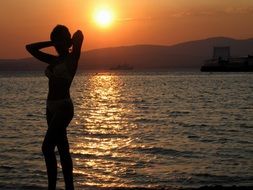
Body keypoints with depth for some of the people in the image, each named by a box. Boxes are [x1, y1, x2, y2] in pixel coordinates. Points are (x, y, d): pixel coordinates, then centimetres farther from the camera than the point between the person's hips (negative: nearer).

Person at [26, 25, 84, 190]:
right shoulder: (54, 60, 13)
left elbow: (79, 34, -19)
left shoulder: (72, 58, -5)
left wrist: (69, 46, 0)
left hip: (63, 108, -8)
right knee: (63, 150, 9)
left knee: (47, 147, -16)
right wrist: (52, 43, 13)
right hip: (51, 108, 8)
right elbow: (30, 48, 19)